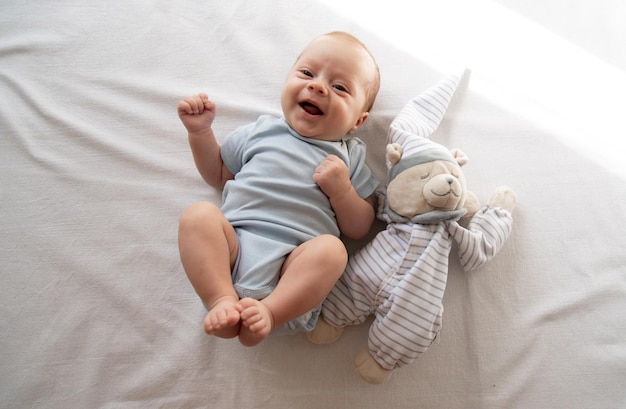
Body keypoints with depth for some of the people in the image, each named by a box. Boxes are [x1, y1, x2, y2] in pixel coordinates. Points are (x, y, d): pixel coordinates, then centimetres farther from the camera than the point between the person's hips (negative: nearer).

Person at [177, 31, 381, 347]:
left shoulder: (349, 157, 14)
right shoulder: (262, 131, 18)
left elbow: (360, 229, 11)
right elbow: (218, 176, 26)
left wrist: (341, 189, -7)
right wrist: (200, 131, 14)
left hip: (295, 261, -1)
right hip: (233, 245, 2)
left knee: (331, 248, -29)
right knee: (199, 215, -22)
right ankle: (222, 300, -28)